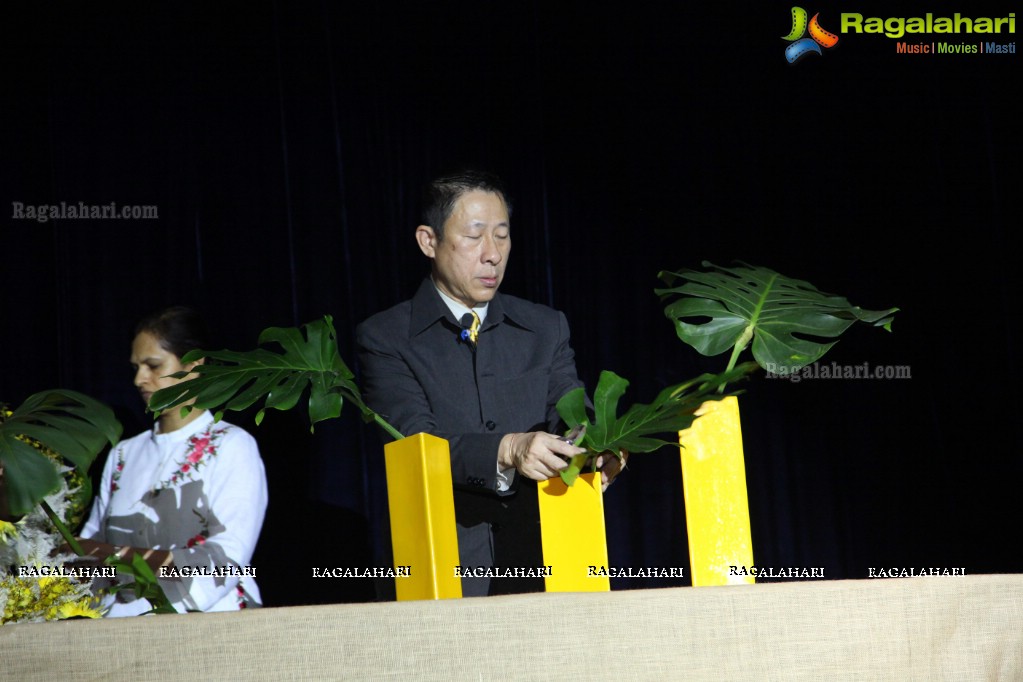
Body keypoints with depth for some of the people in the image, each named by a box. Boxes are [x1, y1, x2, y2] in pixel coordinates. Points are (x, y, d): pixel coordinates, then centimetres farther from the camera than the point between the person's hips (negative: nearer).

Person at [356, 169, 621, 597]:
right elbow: (417, 441, -8)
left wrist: (589, 453, -18)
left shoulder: (546, 329, 17)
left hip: (542, 563, 3)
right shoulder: (385, 338, 5)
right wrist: (507, 450, -26)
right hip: (449, 568, -3)